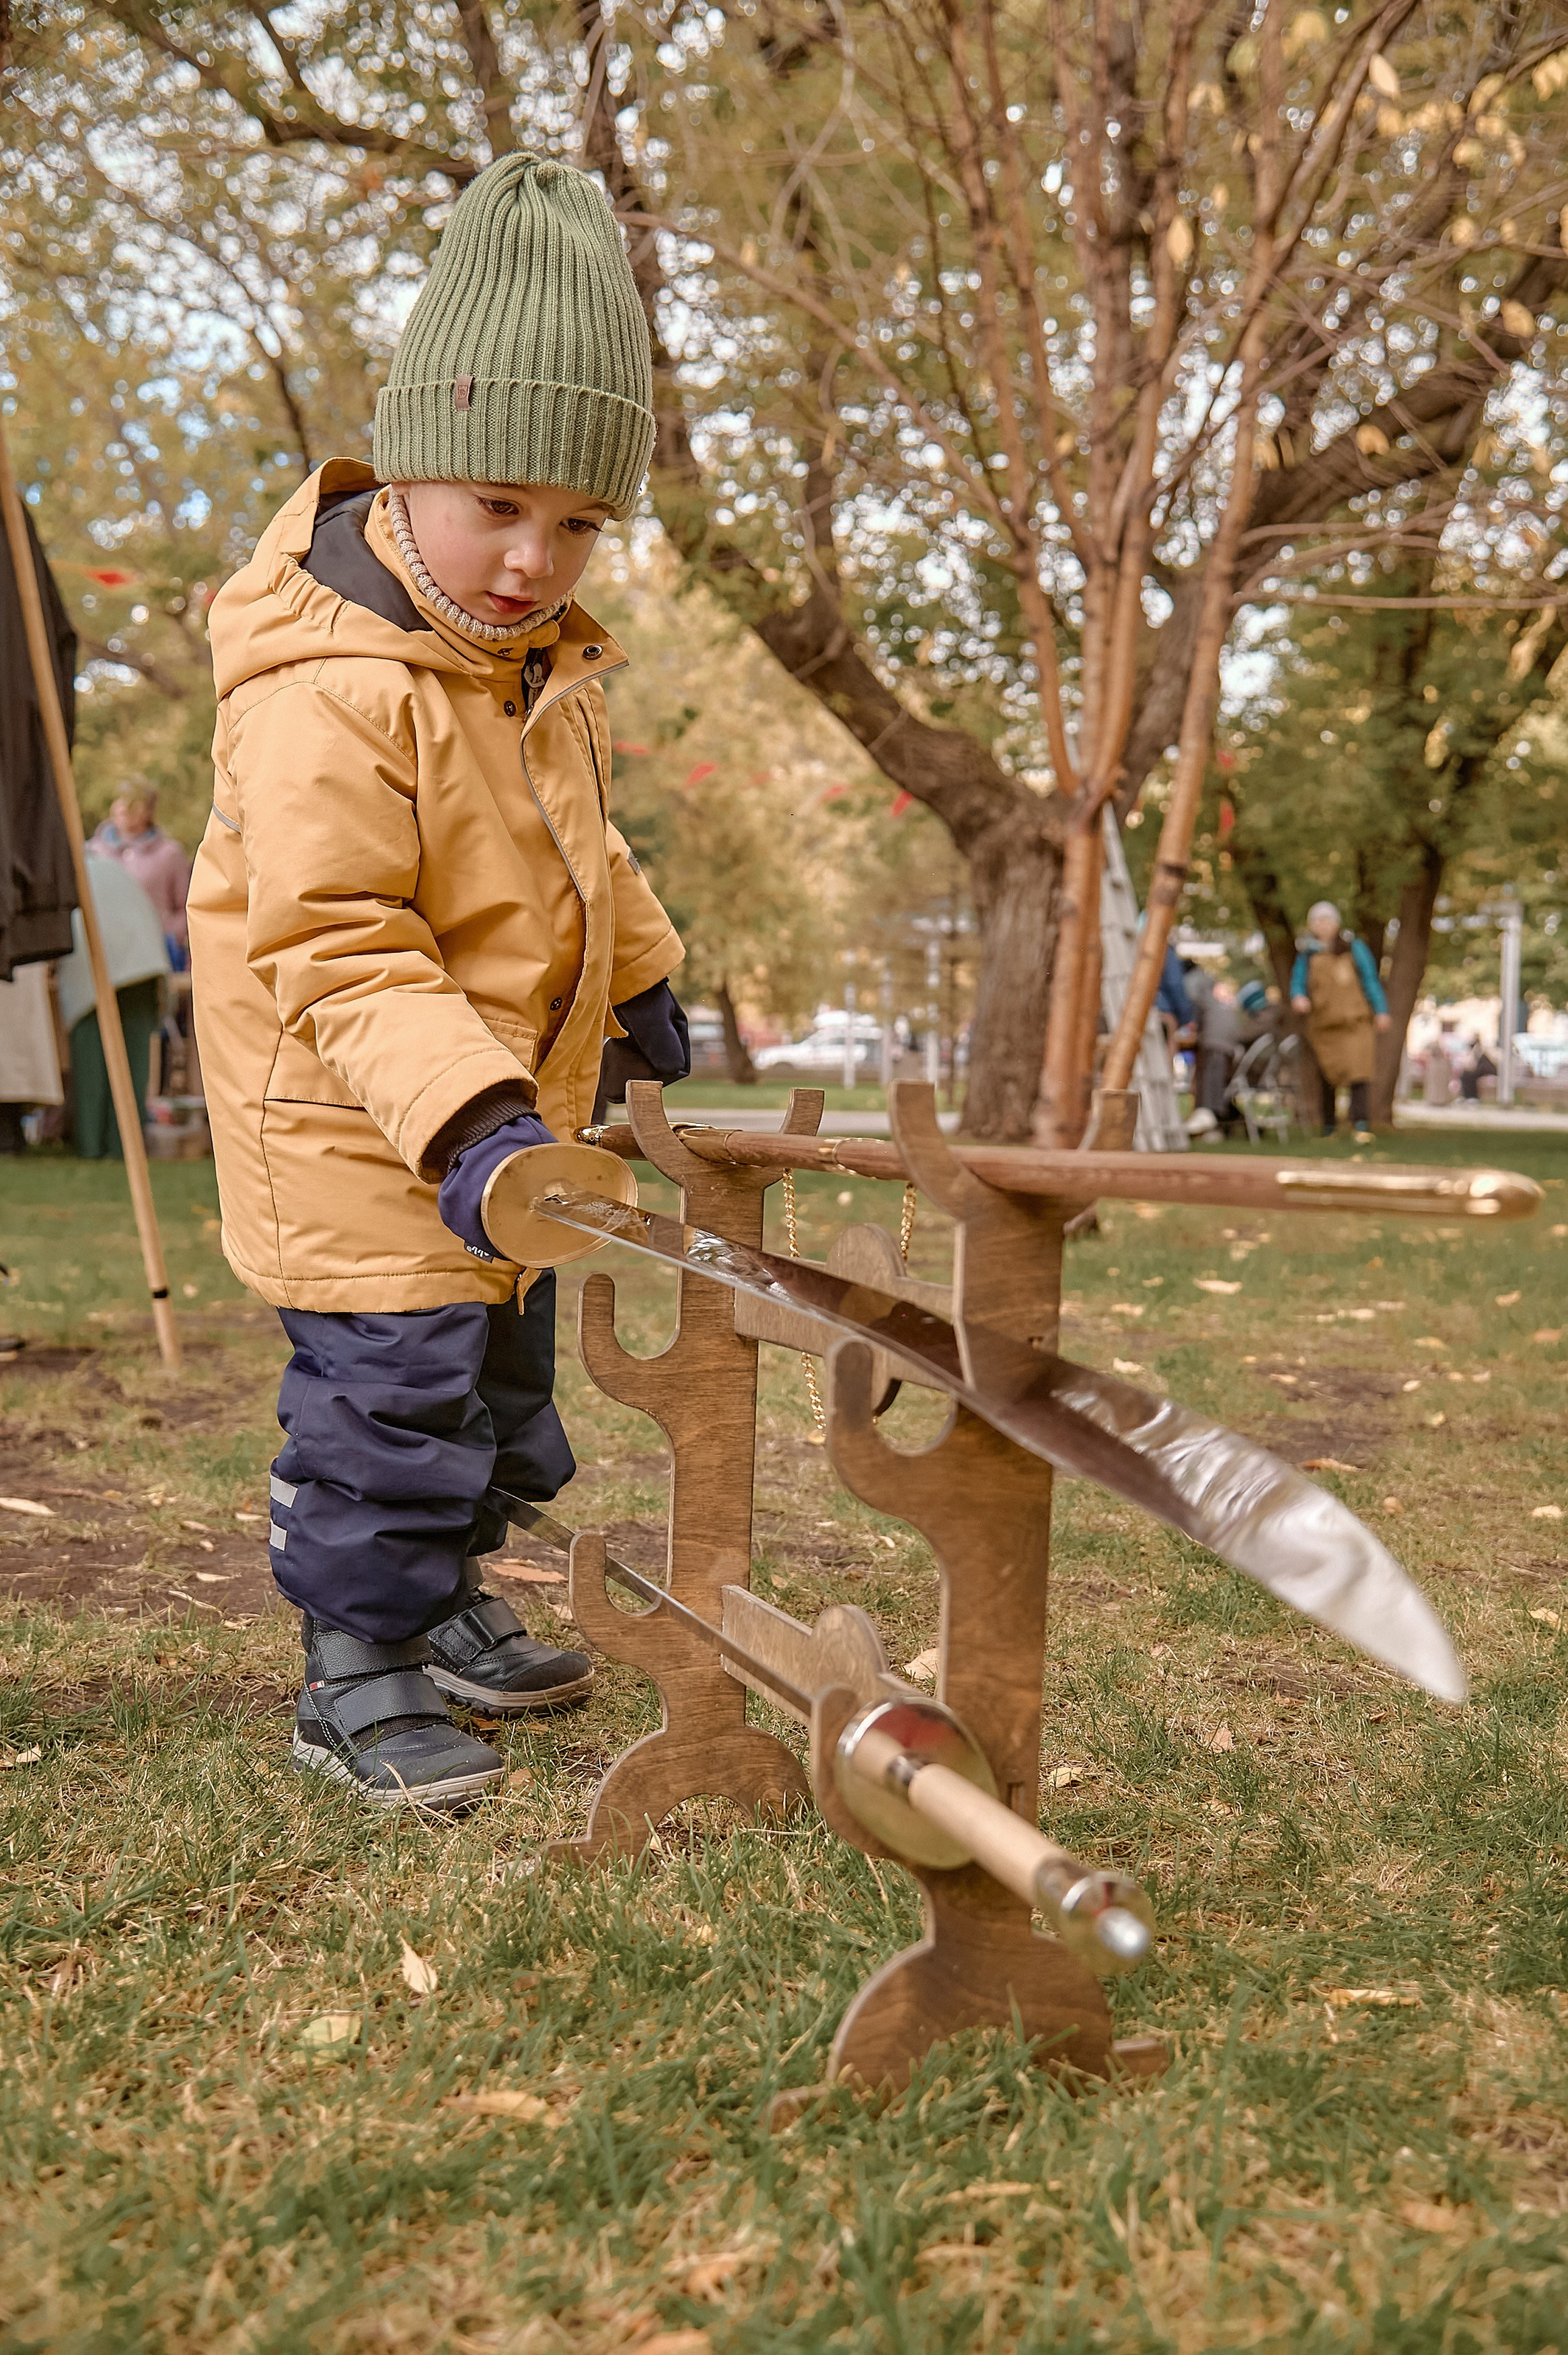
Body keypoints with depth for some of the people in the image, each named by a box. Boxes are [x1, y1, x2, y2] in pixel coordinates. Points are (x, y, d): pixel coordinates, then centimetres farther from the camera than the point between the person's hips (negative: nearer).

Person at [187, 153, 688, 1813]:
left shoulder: (535, 652, 4)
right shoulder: (329, 692, -27)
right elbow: (331, 951, -31)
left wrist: (635, 970, 27)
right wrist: (465, 1116, -40)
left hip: (501, 1107, 10)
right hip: (351, 1131, -9)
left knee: (501, 1360, 20)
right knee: (391, 1383, -7)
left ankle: (438, 1603, 39)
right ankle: (354, 1681, 12)